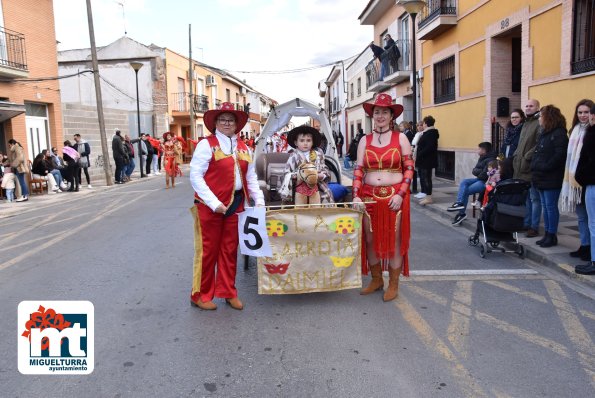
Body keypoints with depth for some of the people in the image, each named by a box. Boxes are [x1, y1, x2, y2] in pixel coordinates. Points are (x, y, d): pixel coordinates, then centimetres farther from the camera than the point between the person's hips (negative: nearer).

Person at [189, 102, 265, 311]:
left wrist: (259, 201, 1)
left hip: (235, 205, 5)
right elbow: (195, 176, -12)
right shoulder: (206, 145, -6)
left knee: (230, 250, 13)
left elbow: (251, 178, 14)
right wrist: (214, 203, -19)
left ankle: (228, 292, 27)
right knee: (208, 251, 4)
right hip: (209, 206, -5)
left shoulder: (244, 148, 13)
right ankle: (201, 295, 20)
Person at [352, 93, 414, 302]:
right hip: (369, 196, 3)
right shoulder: (365, 140, 8)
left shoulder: (400, 138, 2)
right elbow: (358, 170, 4)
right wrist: (356, 196, -7)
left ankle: (393, 284, 17)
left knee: (394, 240, 3)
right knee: (370, 239, 9)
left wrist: (400, 194, -12)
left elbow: (409, 168, -1)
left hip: (394, 196, -3)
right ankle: (376, 279, 26)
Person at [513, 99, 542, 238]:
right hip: (521, 167, 9)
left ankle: (534, 227, 3)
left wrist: (527, 157, -18)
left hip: (531, 168, -9)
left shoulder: (539, 123, -9)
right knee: (525, 197, 14)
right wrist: (516, 156, 12)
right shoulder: (526, 123, 20)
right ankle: (526, 223, 23)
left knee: (534, 198, -2)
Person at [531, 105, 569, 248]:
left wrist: (545, 167, -19)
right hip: (541, 177, 9)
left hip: (551, 179, -9)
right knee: (545, 206, 13)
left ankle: (552, 236, 7)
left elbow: (559, 155, -21)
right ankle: (547, 234, 21)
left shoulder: (559, 134, -11)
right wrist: (535, 166, 6)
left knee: (550, 206, -2)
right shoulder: (544, 133, 16)